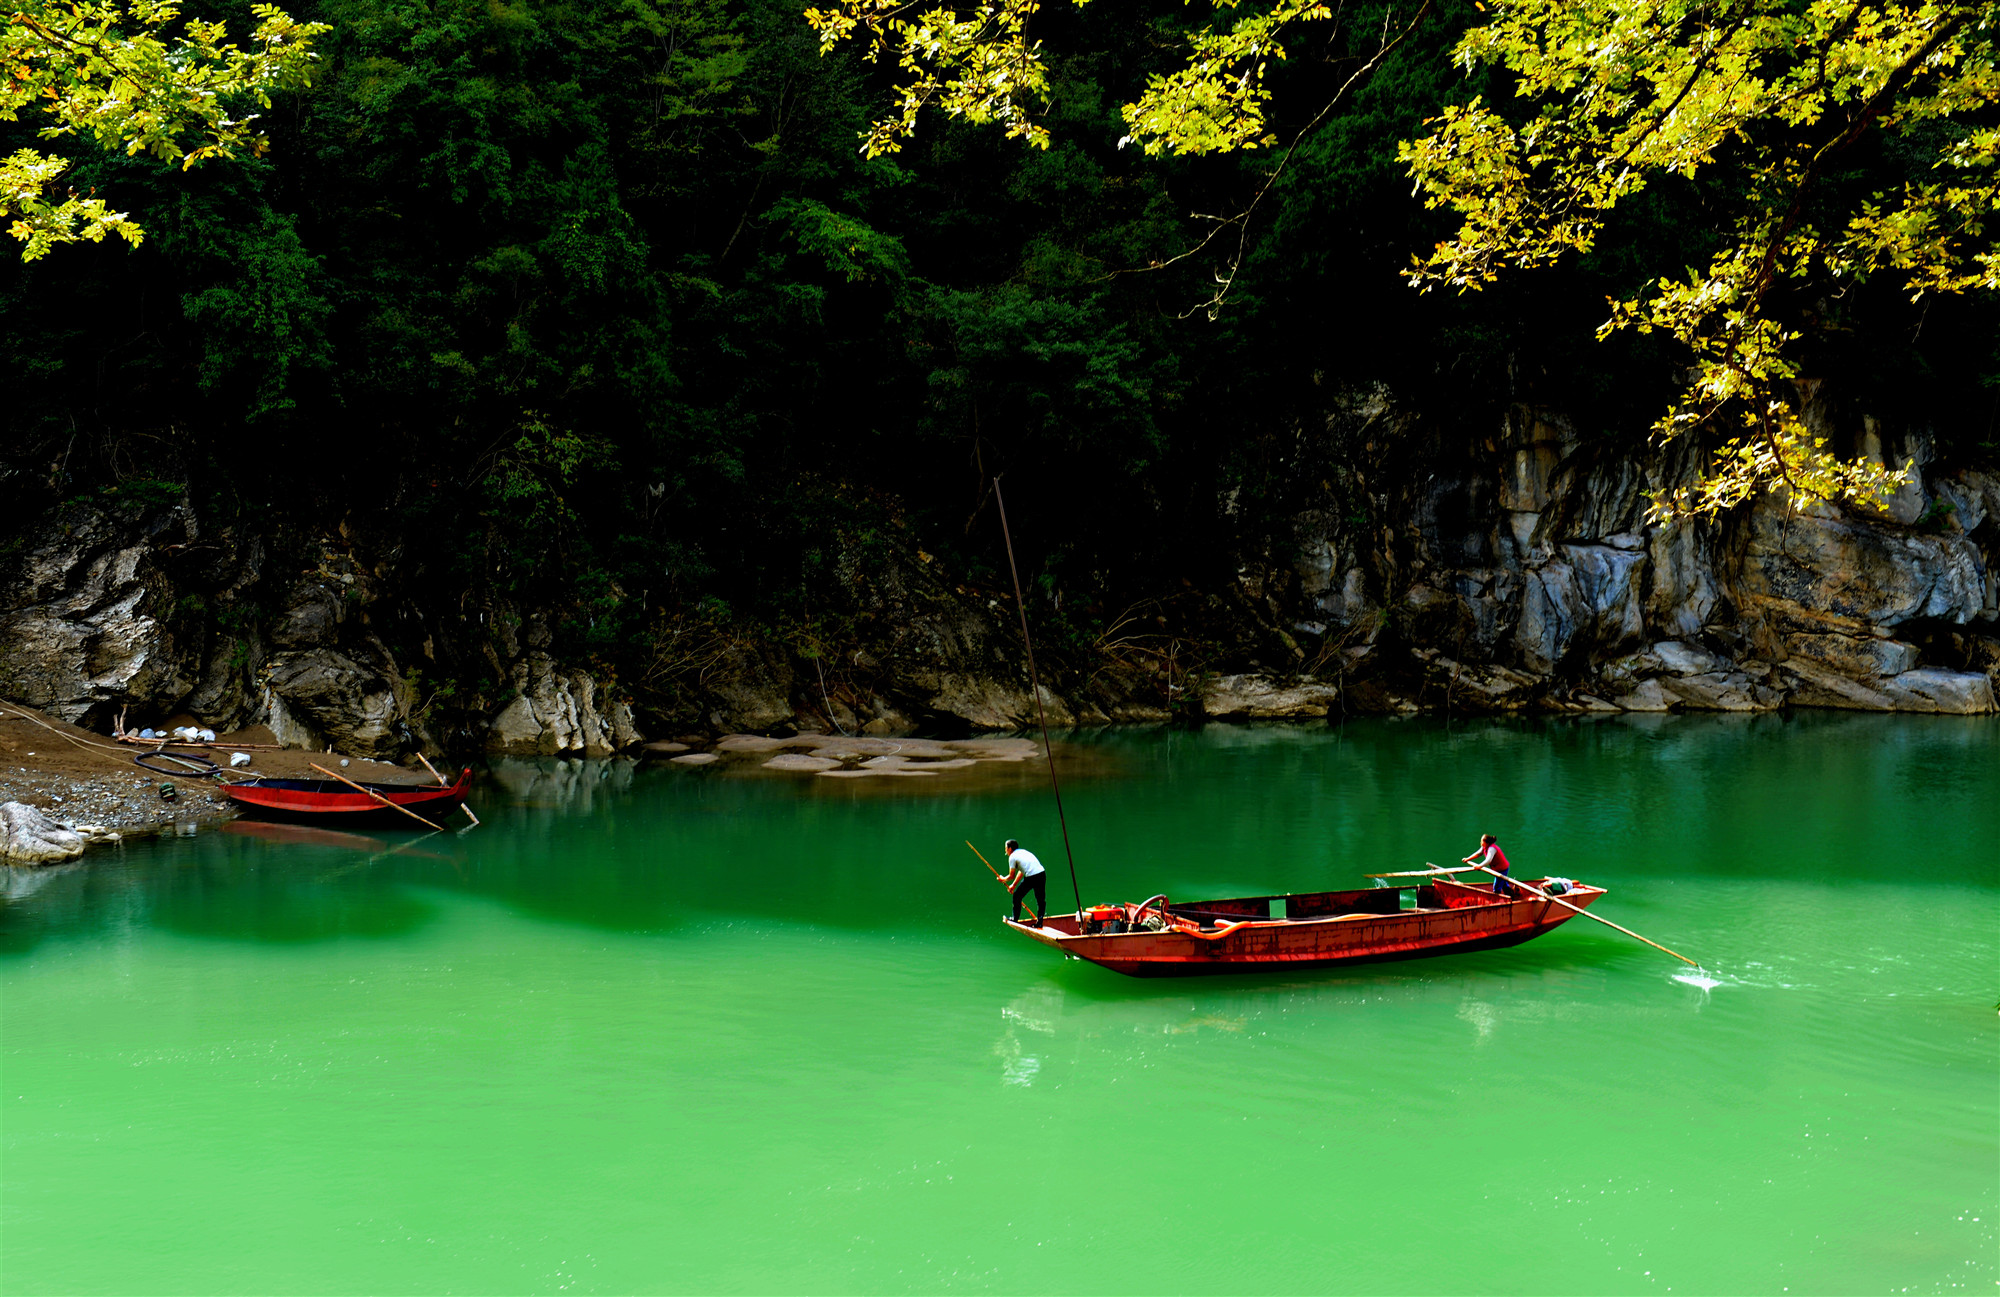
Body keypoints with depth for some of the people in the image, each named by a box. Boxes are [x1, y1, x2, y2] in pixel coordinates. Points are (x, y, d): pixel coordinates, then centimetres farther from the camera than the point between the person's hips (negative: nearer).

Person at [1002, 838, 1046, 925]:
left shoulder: (1012, 857, 4)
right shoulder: (1023, 851, 27)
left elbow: (1012, 876, 7)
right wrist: (1013, 885, 38)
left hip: (1031, 878, -6)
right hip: (1042, 873, 6)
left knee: (1017, 896, 13)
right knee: (1041, 900, 14)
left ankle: (1015, 919, 20)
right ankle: (1039, 922, 8)